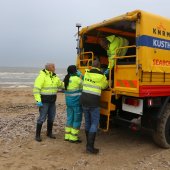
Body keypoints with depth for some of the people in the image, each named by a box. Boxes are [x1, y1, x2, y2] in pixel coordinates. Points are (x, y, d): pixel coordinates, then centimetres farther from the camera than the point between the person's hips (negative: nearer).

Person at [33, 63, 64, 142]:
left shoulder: (54, 76, 9)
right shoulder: (42, 76, -15)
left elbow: (61, 84, 19)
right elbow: (36, 89, -19)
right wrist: (38, 100, -24)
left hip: (52, 101, 7)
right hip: (44, 101, -7)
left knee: (51, 117, 13)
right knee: (42, 118, -3)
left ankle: (49, 133, 29)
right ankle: (37, 135, 11)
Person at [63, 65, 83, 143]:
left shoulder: (66, 79, 8)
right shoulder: (77, 79, -15)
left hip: (68, 101, 8)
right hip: (76, 102, -8)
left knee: (69, 118, 17)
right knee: (77, 119, 4)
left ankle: (67, 136, 24)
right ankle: (73, 138, 11)